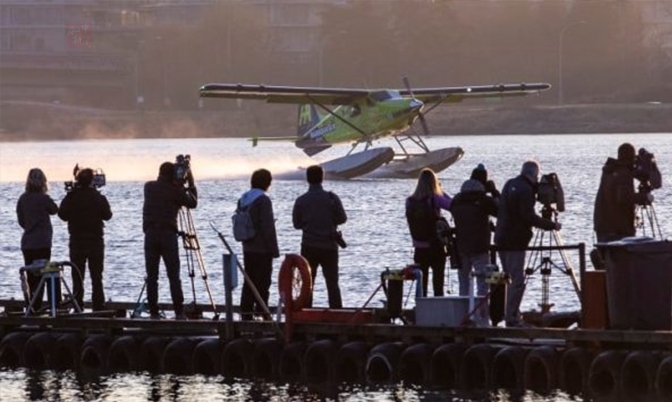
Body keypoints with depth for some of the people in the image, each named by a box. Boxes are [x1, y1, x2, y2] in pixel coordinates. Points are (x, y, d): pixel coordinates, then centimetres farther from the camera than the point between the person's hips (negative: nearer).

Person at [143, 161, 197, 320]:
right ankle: (179, 312, -5)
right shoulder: (175, 190, -2)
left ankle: (153, 311, 0)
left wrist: (181, 186, 22)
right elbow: (193, 203, 9)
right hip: (168, 234, -3)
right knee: (174, 276, -1)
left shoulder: (149, 187, 8)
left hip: (150, 234, 3)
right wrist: (191, 184, 18)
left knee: (152, 276, 4)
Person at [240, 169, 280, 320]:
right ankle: (261, 312, -7)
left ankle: (246, 313, 12)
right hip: (262, 249, -8)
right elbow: (268, 227, -17)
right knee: (262, 283, -4)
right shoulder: (263, 200, -15)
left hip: (247, 249, 8)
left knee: (249, 282, 11)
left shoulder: (243, 199, 10)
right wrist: (274, 249, -12)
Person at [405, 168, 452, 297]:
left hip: (420, 249, 3)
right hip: (436, 247, -3)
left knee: (421, 283, 9)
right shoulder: (435, 199, -13)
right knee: (438, 284, 3)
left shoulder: (410, 201, -1)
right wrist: (440, 191, 3)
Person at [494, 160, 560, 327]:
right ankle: (511, 318, -12)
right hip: (515, 240, -9)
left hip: (502, 238, 9)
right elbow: (529, 217, -20)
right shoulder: (525, 190, -15)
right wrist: (552, 225, -13)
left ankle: (512, 315, 19)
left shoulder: (510, 184, 14)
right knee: (517, 280, -8)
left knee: (510, 277, 15)